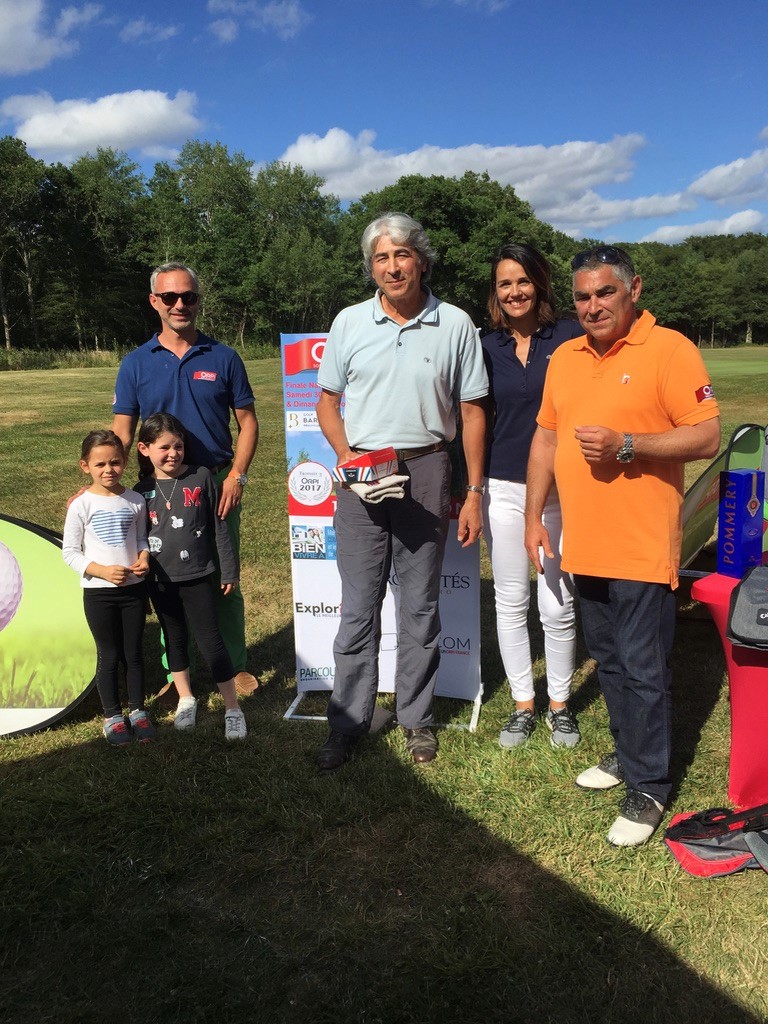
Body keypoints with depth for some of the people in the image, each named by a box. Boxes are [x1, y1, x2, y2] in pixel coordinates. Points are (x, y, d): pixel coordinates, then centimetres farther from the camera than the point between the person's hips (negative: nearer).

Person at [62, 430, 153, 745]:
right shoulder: (82, 504, -9)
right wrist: (102, 571, -19)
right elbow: (70, 552, -6)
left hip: (134, 588, 2)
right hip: (98, 592, -2)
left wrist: (144, 558, -11)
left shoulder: (135, 501, 0)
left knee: (134, 654, 13)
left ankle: (137, 711, 29)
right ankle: (112, 716, 26)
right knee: (109, 656, 9)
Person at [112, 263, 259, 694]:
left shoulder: (224, 358, 2)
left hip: (217, 485, -1)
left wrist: (236, 476, -9)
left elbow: (248, 421, 4)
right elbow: (122, 433, 3)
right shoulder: (136, 363, 4)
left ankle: (236, 667, 23)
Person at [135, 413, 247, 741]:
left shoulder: (201, 478, -5)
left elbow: (219, 527, -1)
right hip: (160, 581, 3)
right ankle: (186, 699, 35)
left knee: (210, 641, -1)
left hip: (197, 577, -3)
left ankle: (233, 709, 9)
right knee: (175, 640, 17)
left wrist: (229, 570, 0)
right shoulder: (142, 490, 0)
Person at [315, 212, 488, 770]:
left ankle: (417, 718, 24)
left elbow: (472, 412, 4)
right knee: (358, 607, 5)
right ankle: (348, 723, 18)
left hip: (425, 473, -1)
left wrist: (475, 493, 0)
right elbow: (328, 402, 11)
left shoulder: (455, 325, 2)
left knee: (421, 605, 8)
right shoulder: (350, 322, 5)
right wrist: (348, 457, -8)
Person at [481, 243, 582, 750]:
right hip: (504, 489, 3)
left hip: (561, 490, -2)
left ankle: (560, 704, 25)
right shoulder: (487, 347, 7)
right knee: (511, 602, 9)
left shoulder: (571, 338, -2)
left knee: (558, 605, 3)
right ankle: (523, 704, 26)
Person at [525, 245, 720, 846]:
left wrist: (626, 445, -23)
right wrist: (534, 517, 13)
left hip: (642, 547, -6)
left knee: (643, 670, 1)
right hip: (585, 544, 7)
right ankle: (630, 751, 36)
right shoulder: (565, 357, 11)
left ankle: (648, 786, 16)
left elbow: (708, 437, -13)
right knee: (609, 661, 18)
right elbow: (546, 439, 16)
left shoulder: (669, 350, -9)